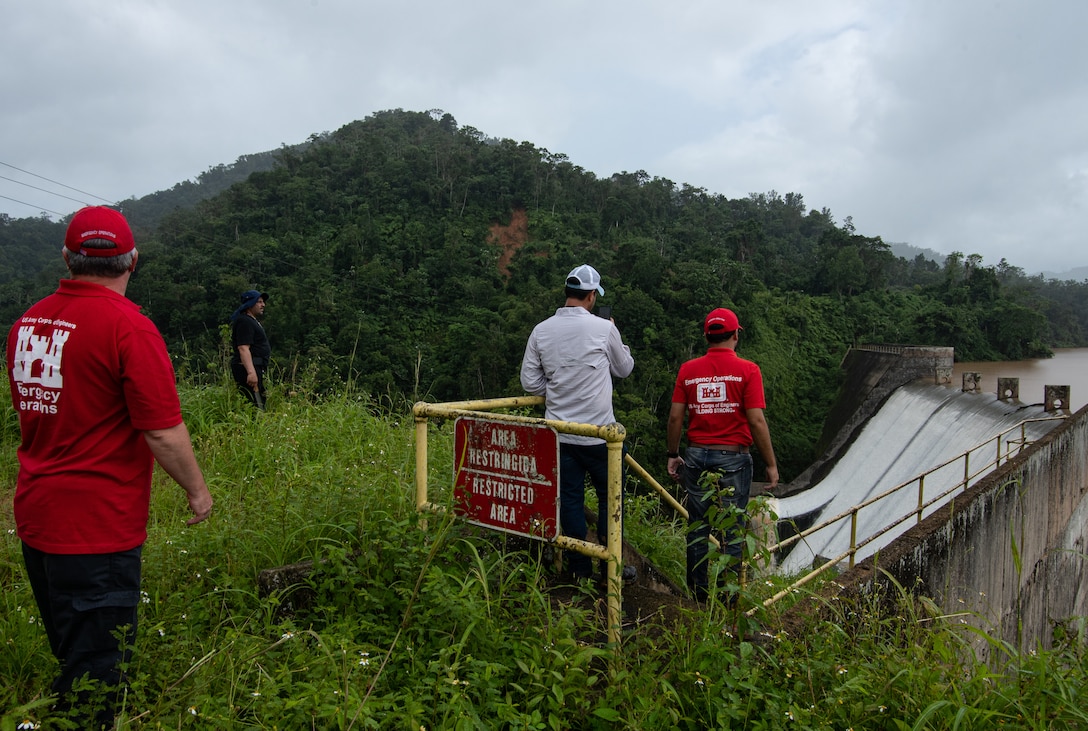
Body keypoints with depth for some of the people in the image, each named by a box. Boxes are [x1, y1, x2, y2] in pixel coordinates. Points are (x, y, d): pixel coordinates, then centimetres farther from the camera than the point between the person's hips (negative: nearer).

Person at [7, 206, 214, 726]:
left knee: (69, 655, 25)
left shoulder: (26, 322, 4)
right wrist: (197, 491, -6)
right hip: (97, 528, -8)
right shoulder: (128, 326, -20)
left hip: (35, 519, 8)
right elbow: (163, 432, -21)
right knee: (96, 669, 6)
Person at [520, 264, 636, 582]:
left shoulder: (541, 331, -1)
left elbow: (530, 382, 2)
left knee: (570, 498, 11)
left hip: (559, 434, 3)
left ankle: (581, 570, 18)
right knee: (610, 496, 12)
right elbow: (624, 369, 8)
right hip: (598, 433, -3)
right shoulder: (603, 328, -9)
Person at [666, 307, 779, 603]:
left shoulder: (688, 370, 2)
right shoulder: (747, 370, -7)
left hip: (697, 456, 3)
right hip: (733, 458, -3)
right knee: (732, 530, 7)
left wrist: (673, 455, 11)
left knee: (698, 527, 12)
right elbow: (756, 420, -11)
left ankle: (699, 592, 22)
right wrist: (771, 464, -3)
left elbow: (675, 416, 0)